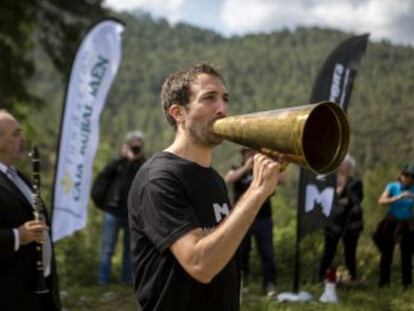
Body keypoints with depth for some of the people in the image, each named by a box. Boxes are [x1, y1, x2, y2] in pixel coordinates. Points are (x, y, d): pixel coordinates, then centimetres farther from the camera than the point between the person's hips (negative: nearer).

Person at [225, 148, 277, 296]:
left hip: (263, 218, 0)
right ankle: (242, 281, 22)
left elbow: (280, 179, -5)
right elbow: (228, 179, -13)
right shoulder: (237, 170, 9)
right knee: (241, 252, 7)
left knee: (267, 252, -6)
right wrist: (246, 167, -18)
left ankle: (270, 283, -5)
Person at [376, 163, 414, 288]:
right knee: (387, 253, 1)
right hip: (392, 224, -1)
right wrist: (398, 197, -29)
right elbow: (381, 201, -17)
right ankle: (384, 281, 10)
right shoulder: (392, 187, -4)